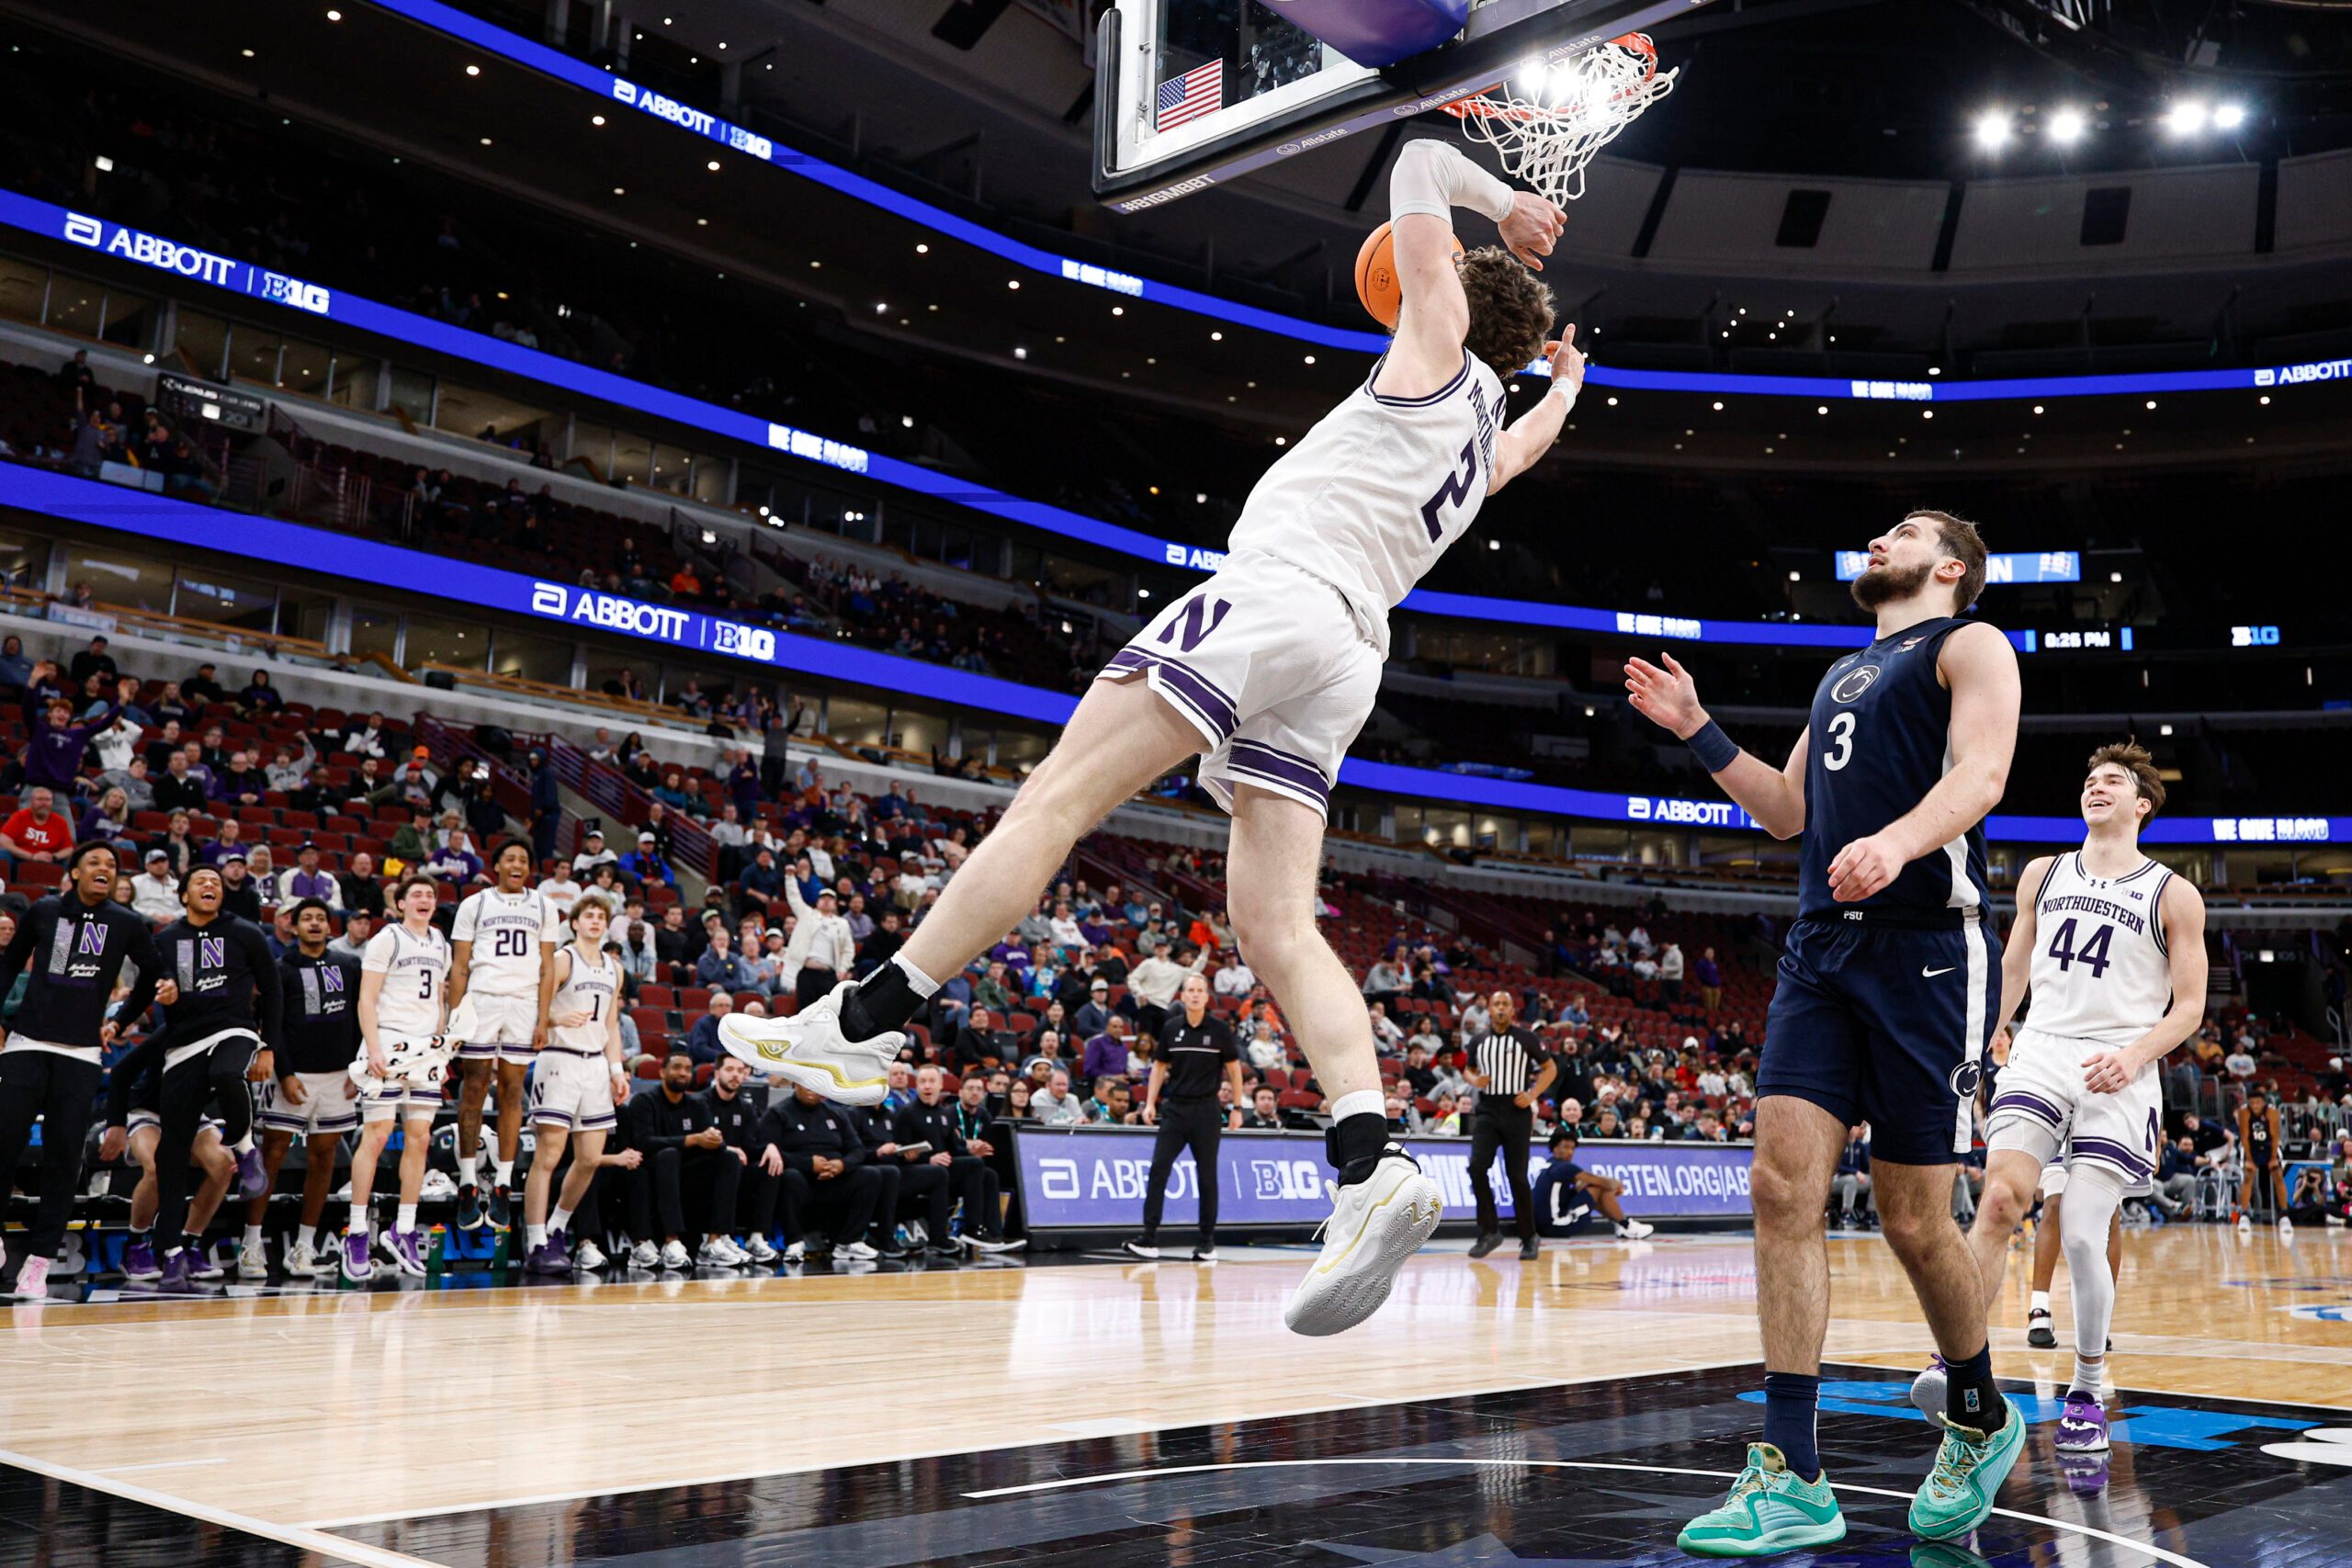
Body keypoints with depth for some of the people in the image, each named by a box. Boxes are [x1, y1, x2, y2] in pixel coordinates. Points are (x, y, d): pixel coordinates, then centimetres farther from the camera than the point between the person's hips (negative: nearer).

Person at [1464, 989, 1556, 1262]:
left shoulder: (1526, 1038, 0)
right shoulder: (1478, 1042, 10)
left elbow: (1550, 1068, 6)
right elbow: (1470, 1070, 24)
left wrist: (1533, 1094, -8)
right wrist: (1474, 1080, 0)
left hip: (1517, 1111, -3)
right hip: (1487, 1111, 3)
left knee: (1517, 1176, -1)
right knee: (1477, 1167, -15)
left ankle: (1529, 1238, 14)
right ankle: (1490, 1231, -3)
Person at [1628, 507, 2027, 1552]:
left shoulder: (1970, 646, 4)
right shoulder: (1842, 676, 27)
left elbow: (1980, 772, -14)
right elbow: (1789, 812, 30)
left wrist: (1898, 839, -33)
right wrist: (1696, 730, 22)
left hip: (1929, 948, -6)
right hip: (1822, 948, 6)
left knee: (1912, 1219, -1)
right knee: (1784, 1185, -8)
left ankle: (1982, 1422, 27)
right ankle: (1791, 1478, -6)